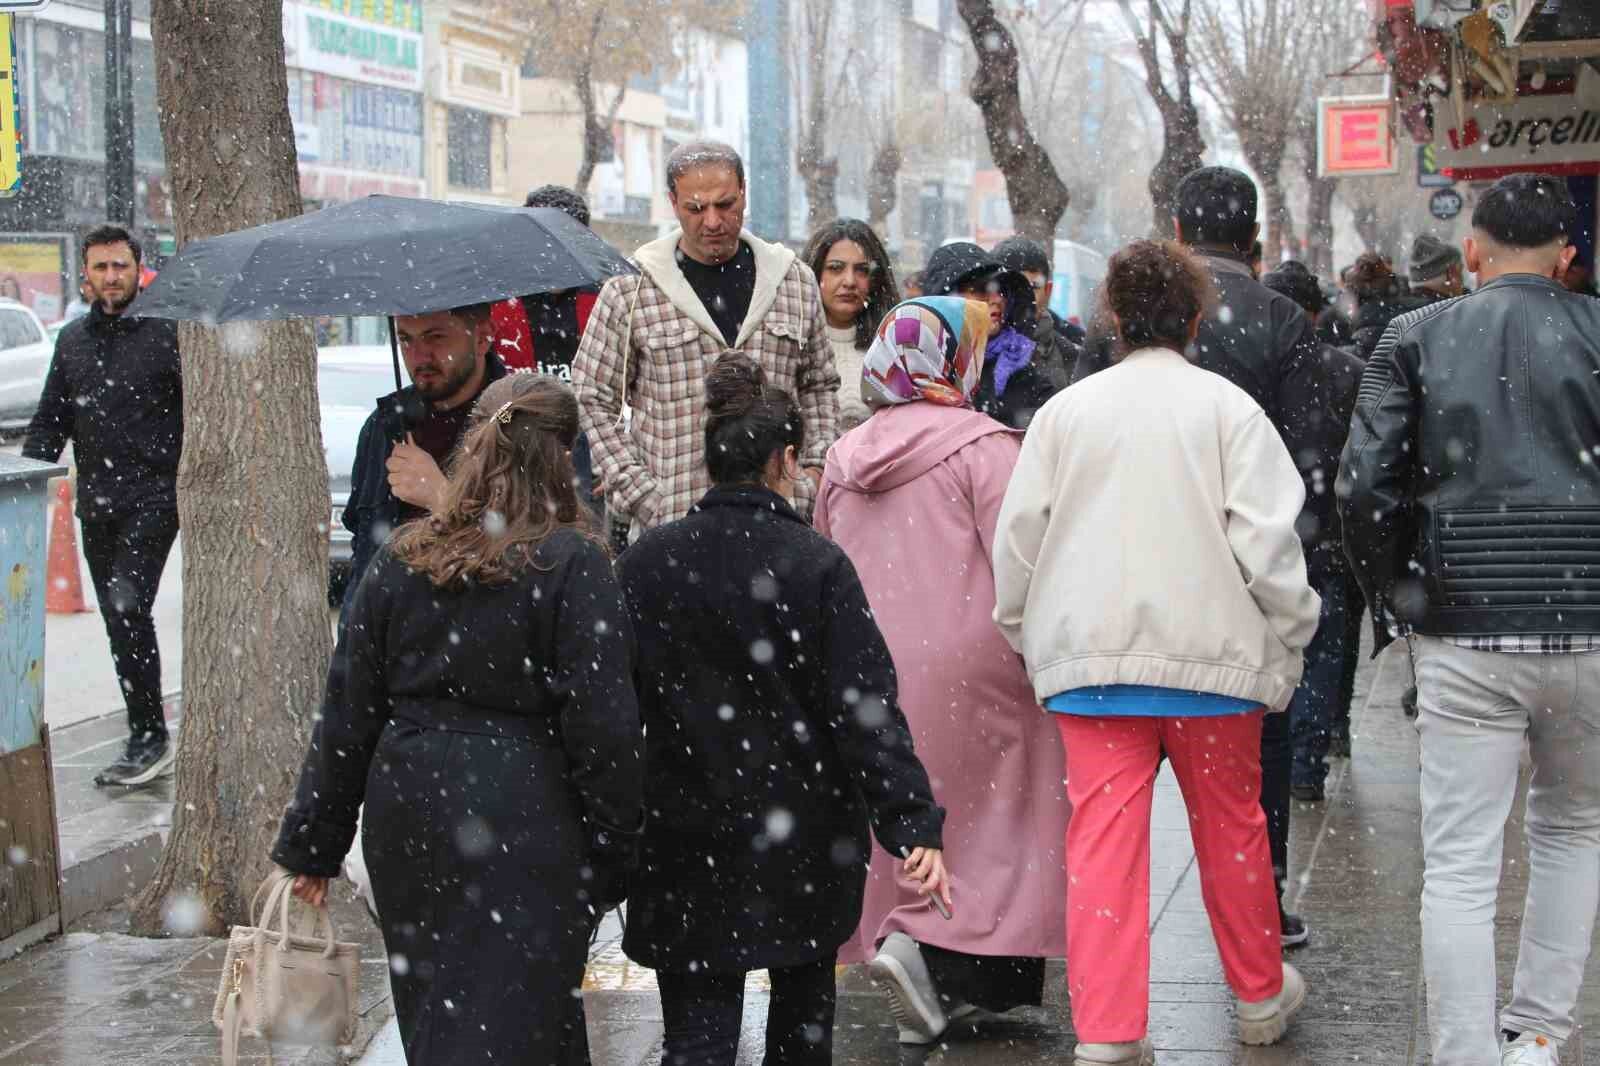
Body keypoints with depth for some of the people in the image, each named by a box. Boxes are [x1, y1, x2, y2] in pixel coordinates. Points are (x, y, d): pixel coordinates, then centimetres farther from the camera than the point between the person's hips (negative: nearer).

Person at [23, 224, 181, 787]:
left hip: (153, 497, -6)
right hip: (96, 504, 6)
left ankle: (149, 736, -10)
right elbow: (49, 421, 18)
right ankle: (147, 742, 18)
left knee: (127, 606, -17)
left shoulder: (166, 331, -4)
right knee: (122, 624, 9)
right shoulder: (72, 339, 14)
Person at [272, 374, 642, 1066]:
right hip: (520, 823, -5)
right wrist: (611, 858, -3)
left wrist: (311, 845, 12)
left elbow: (346, 715, 6)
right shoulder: (573, 565, -11)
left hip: (405, 820, 6)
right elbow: (603, 725, -12)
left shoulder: (399, 560, 4)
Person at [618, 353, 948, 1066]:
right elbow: (867, 709, -15)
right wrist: (913, 826, -16)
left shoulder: (643, 564, -3)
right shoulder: (818, 565, -11)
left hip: (685, 845, 1)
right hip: (806, 845, -1)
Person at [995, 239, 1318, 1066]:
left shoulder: (1065, 410, 6)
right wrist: (1285, 648, 2)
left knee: (1103, 837, 0)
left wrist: (1027, 638, 17)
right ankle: (1260, 995, 31)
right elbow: (1267, 540, -7)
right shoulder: (1227, 407, -1)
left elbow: (1017, 539, 6)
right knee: (1231, 825, 15)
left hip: (1089, 654, 1)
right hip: (1210, 650, -1)